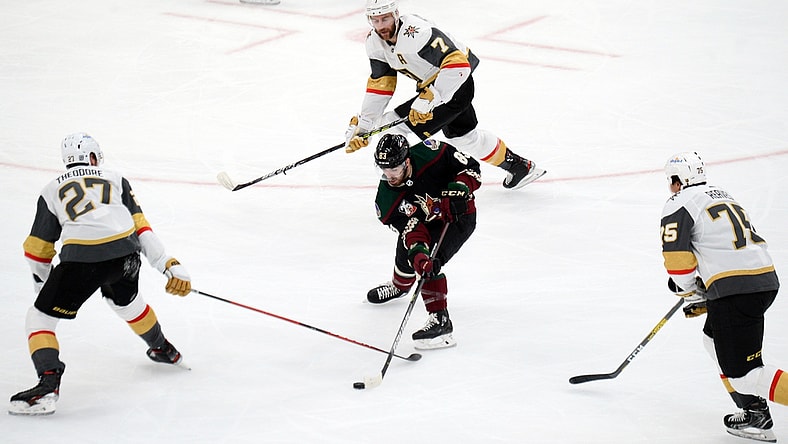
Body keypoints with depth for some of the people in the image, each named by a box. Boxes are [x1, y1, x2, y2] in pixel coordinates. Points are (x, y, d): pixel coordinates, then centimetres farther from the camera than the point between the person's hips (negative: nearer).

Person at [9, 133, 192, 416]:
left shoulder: (52, 191, 21)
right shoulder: (115, 180, 25)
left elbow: (38, 249, 21)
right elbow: (141, 228, 16)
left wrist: (42, 284, 38)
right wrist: (170, 266, 13)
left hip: (81, 260, -4)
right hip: (125, 254, 4)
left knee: (40, 317, 9)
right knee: (125, 301, 36)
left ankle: (48, 384, -11)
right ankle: (165, 351, 54)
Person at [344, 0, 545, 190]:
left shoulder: (416, 33, -33)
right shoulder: (374, 42, -7)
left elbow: (457, 64, -38)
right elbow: (379, 86, -1)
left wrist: (429, 97, -43)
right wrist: (361, 124, -7)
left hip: (456, 82, -10)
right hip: (430, 85, 10)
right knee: (463, 136, 25)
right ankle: (517, 165, 43)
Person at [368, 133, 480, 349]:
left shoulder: (429, 153, -30)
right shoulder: (387, 199, -21)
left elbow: (471, 168, -19)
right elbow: (411, 229, -27)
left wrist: (458, 191, -34)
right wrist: (417, 253, -45)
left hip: (461, 216, -5)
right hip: (428, 222, 5)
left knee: (431, 262, -23)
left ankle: (440, 319, -23)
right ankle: (399, 285, 51)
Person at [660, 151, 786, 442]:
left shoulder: (679, 204, 1)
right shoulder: (725, 197, 28)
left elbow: (677, 255, -8)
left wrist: (690, 290, 10)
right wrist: (706, 299, 30)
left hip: (736, 287, -9)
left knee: (742, 372, -6)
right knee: (714, 338, 26)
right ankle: (755, 414, 20)